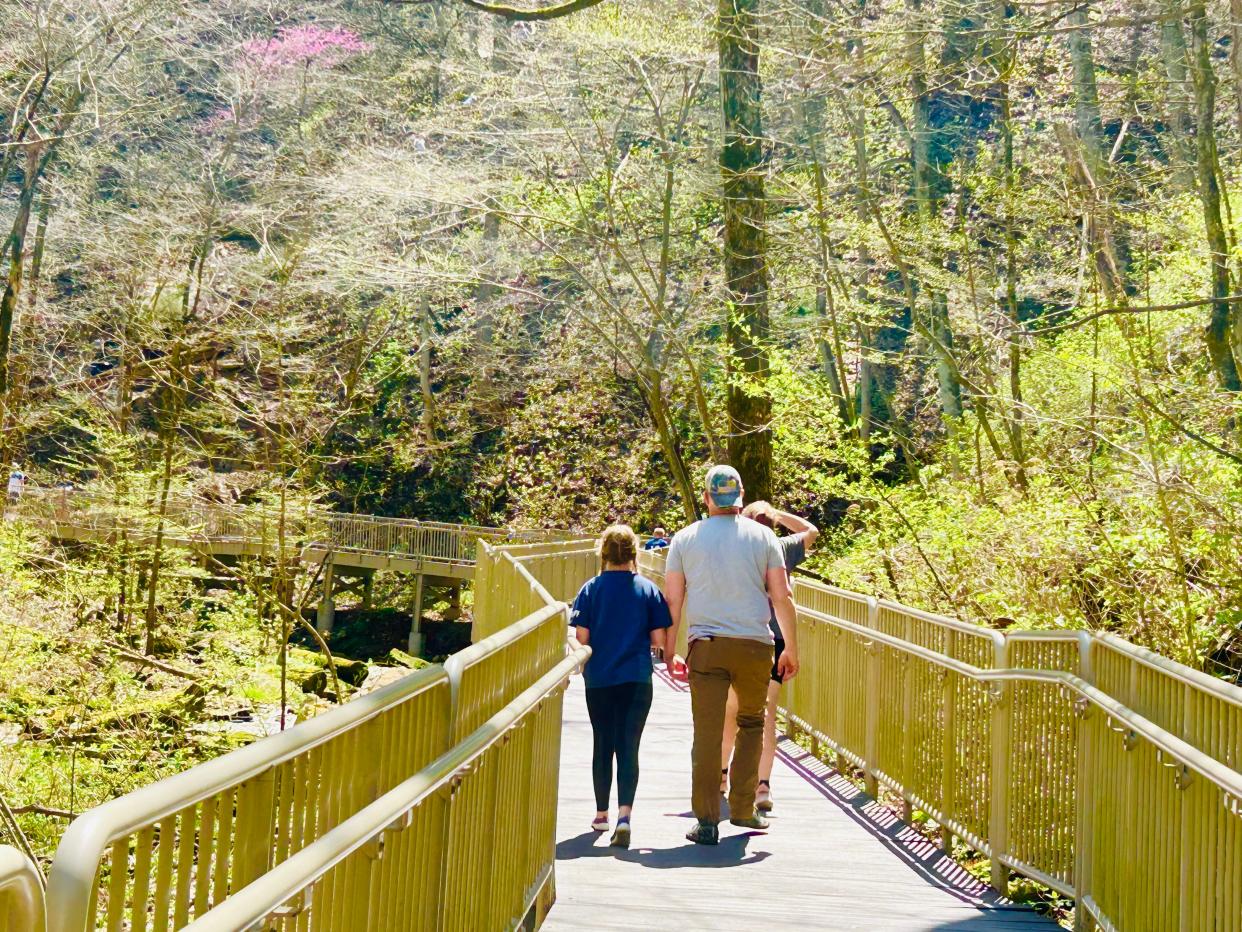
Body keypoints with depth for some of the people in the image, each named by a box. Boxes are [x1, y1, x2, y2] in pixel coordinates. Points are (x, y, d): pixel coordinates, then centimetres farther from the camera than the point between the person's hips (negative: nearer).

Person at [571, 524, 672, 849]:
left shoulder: (591, 588, -2)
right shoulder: (648, 588, -2)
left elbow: (581, 636, -6)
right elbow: (658, 639, -3)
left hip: (599, 679, 1)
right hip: (637, 679, -1)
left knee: (603, 746, 14)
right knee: (628, 748, -1)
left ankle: (601, 814, 24)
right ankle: (624, 813, -19)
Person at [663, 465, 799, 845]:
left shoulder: (685, 539, 6)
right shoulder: (762, 536, 5)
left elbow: (673, 601, 5)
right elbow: (781, 596, 2)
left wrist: (669, 651, 13)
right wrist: (791, 648, 10)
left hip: (706, 646, 0)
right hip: (755, 644, 0)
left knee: (707, 733, 0)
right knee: (751, 724, 18)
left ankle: (707, 822, -2)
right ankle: (743, 809, 19)